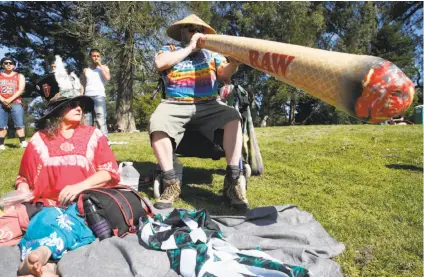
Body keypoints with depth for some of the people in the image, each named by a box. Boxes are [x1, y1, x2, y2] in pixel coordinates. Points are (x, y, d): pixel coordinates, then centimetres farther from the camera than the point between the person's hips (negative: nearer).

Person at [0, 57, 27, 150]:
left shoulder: (19, 76, 13)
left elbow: (21, 90, 0)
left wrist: (10, 99, -12)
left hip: (16, 103, -2)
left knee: (19, 124, -11)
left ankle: (23, 142, -12)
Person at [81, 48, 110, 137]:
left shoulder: (104, 67, 15)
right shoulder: (85, 70, 22)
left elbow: (107, 78, -6)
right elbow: (83, 85, 19)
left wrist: (100, 65, 0)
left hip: (99, 96, -3)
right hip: (87, 96, 3)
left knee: (101, 120, -14)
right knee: (87, 122, -3)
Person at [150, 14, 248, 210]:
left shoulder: (210, 52, 22)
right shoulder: (169, 50, 15)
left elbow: (224, 74, 10)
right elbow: (159, 64, -8)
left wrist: (233, 63, -13)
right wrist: (189, 48, -4)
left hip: (208, 105, 2)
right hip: (175, 105, -1)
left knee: (233, 117, -27)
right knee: (157, 124, -33)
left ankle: (233, 180, -26)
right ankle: (171, 183, -22)